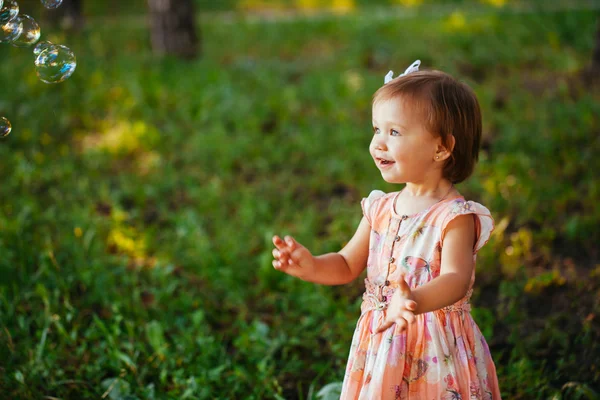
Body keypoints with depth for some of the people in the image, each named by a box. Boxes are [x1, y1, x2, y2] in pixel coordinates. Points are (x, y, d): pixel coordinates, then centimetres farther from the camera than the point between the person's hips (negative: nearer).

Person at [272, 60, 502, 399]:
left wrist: (415, 302, -47)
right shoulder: (380, 208, 4)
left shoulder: (455, 217, -15)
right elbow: (348, 265, 11)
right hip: (380, 346, 5)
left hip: (436, 352, -5)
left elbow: (455, 279, -28)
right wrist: (312, 267, -9)